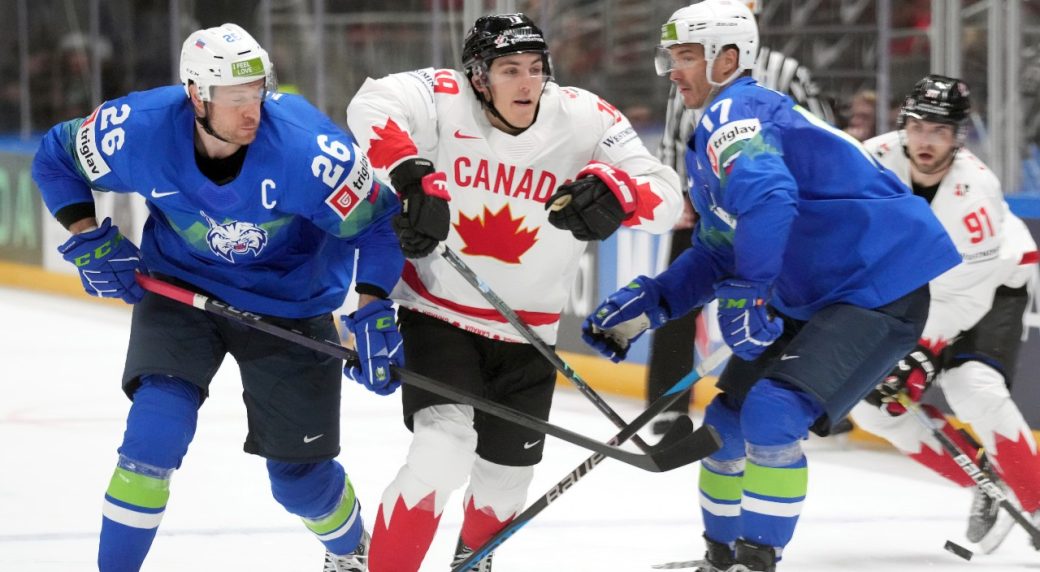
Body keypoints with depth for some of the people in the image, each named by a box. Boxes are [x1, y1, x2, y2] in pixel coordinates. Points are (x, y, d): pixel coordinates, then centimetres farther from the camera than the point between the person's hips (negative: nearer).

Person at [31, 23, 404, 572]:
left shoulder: (306, 149, -31)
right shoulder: (140, 131, -24)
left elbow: (376, 220, -19)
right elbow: (56, 157, -3)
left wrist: (372, 311, -28)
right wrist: (89, 240, -13)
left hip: (290, 304, -1)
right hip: (179, 289, 1)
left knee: (300, 473, 6)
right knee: (155, 431, -21)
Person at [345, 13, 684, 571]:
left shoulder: (583, 118, -15)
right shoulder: (447, 100, -19)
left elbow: (665, 197, -18)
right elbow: (371, 106, -35)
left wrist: (617, 192, -40)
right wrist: (413, 177, -47)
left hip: (526, 333, 3)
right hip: (438, 312, -3)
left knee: (506, 472, 16)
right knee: (444, 447, -24)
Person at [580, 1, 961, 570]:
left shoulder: (734, 114, -16)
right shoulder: (712, 134, 16)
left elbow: (766, 198, -37)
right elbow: (716, 253, 21)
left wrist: (748, 294, -32)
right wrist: (644, 304, 10)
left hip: (881, 288, -11)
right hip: (813, 298, 11)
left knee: (771, 411, -24)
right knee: (728, 418, 12)